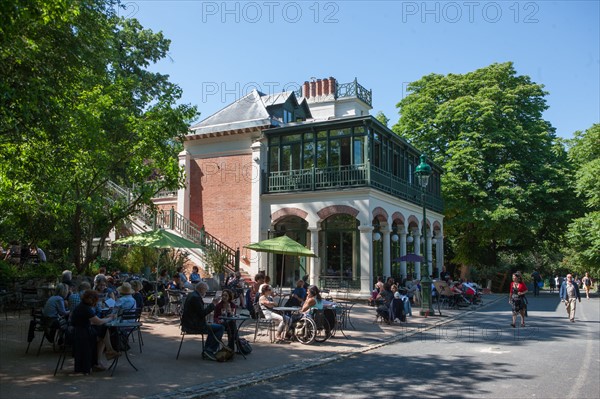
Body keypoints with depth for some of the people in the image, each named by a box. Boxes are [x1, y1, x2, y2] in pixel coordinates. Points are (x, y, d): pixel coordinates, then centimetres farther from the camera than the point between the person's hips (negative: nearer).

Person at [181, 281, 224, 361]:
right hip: (194, 325, -11)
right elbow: (202, 313, -21)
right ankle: (209, 350, -5)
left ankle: (206, 352, 25)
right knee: (220, 328, -11)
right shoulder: (196, 297, -18)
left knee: (212, 328, 29)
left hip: (189, 324, 11)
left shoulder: (192, 295, 15)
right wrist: (213, 304, -15)